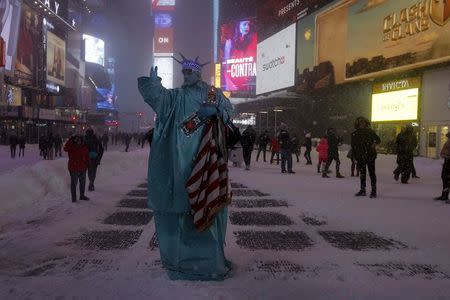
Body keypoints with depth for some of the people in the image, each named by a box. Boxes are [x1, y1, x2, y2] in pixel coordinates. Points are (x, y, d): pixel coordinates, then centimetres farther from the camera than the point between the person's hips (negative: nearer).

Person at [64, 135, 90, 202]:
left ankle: (82, 195, 30)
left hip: (83, 168, 5)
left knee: (83, 182, 15)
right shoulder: (71, 147, -6)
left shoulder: (84, 147, 6)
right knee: (74, 183, -1)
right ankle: (73, 197, 9)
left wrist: (87, 164, 7)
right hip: (73, 168, -5)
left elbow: (87, 157, 13)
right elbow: (65, 149, -29)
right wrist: (70, 141, -29)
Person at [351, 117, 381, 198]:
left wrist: (375, 143, -16)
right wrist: (355, 157, 5)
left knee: (372, 173, 0)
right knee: (362, 173, 12)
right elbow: (353, 147, 8)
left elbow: (378, 139, 6)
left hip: (370, 156, -3)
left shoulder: (370, 131, 1)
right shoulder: (354, 134, 5)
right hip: (360, 157, 3)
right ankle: (362, 190, 21)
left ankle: (373, 191, 7)